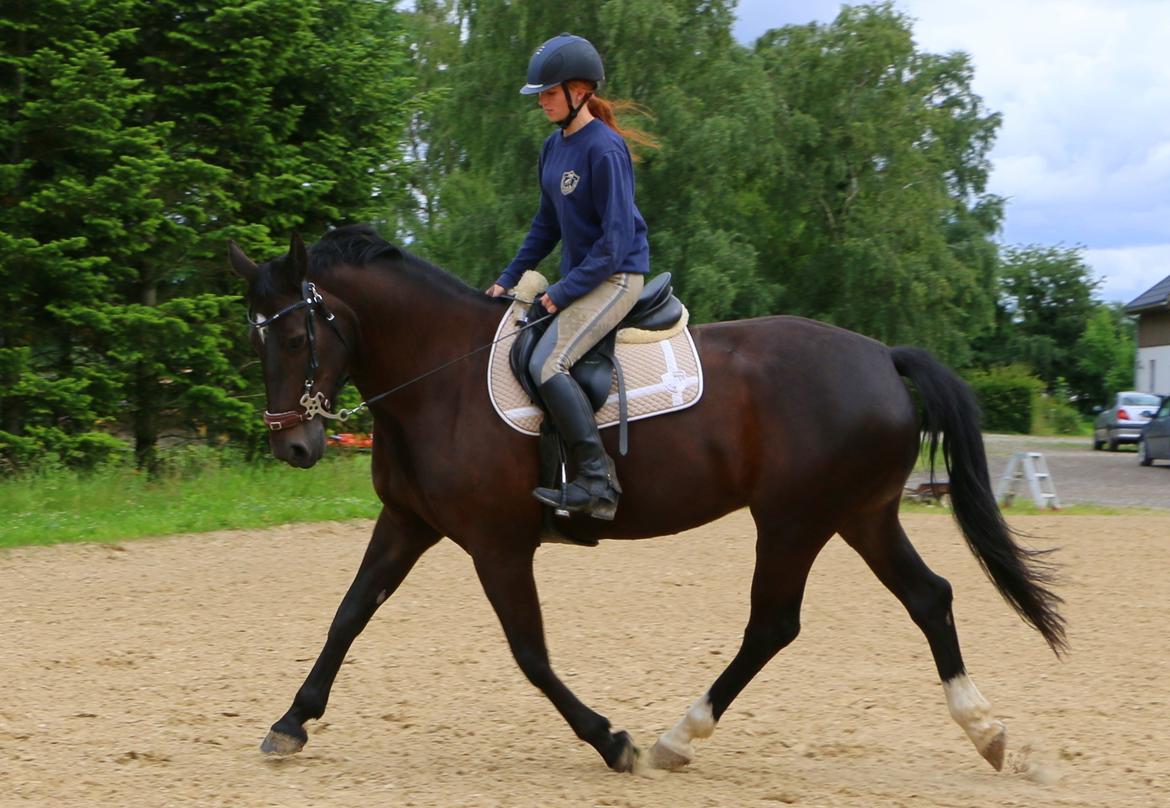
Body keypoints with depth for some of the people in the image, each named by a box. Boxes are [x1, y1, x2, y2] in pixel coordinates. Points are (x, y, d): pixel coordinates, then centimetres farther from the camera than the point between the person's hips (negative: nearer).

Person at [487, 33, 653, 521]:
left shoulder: (604, 149, -17)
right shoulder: (555, 147, 10)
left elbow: (617, 238, -20)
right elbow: (547, 224, 20)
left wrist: (564, 292, -20)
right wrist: (509, 279, 13)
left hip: (617, 276, -10)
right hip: (579, 275, 10)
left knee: (546, 364, -25)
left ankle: (598, 482, -24)